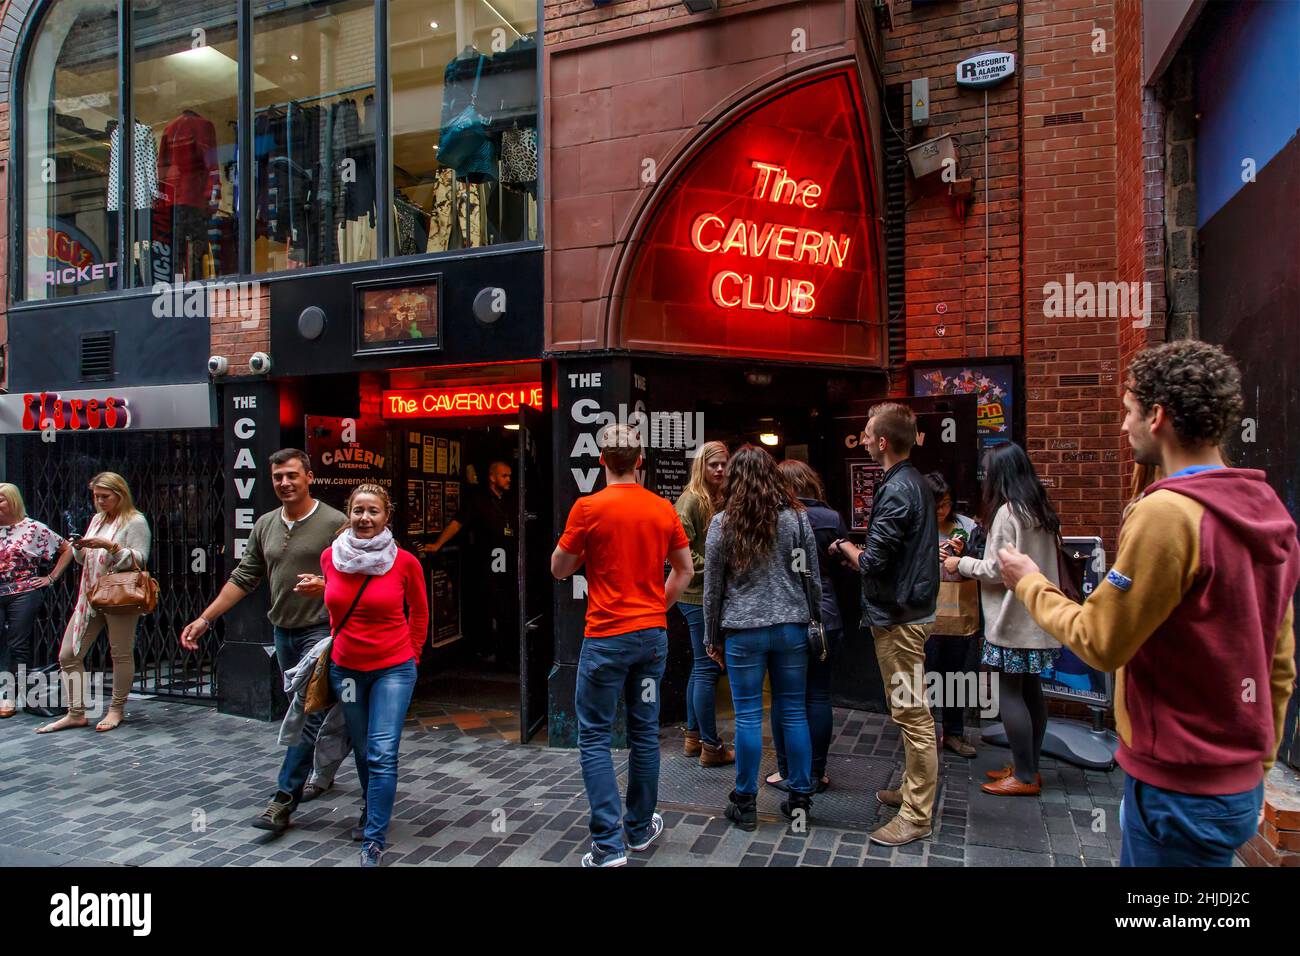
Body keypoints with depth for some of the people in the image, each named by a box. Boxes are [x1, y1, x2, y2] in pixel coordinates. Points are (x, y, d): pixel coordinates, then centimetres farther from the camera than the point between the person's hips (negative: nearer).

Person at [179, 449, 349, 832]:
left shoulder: (334, 523, -11)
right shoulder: (265, 525, 8)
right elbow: (243, 578, 11)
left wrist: (325, 586, -30)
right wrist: (204, 619, 6)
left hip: (320, 631, -6)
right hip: (283, 631, 7)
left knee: (310, 713, -7)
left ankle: (284, 799, 0)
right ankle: (323, 770, 36)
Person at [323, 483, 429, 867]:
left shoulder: (405, 562, -12)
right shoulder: (330, 557, -4)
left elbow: (419, 611, 4)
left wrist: (411, 654, 7)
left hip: (393, 669, -3)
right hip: (346, 668, 3)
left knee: (382, 754, -9)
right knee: (363, 750, 18)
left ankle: (373, 841, 3)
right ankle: (373, 807, 44)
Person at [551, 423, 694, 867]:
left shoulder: (589, 507, -11)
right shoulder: (663, 509, 3)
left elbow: (559, 569, -2)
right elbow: (685, 571, 10)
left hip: (607, 637, -5)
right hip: (653, 635, 5)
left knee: (594, 738, 6)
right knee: (645, 732, 15)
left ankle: (608, 843, 5)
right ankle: (641, 828, 29)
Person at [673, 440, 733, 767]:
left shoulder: (720, 501, 13)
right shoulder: (691, 500, -13)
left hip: (714, 595, 9)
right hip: (698, 595, -9)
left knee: (702, 666, 16)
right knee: (707, 667, -3)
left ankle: (693, 736, 28)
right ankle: (711, 746, 7)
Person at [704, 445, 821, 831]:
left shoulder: (722, 523, -4)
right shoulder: (796, 517, 1)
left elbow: (712, 586, 0)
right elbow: (813, 578, 4)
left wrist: (712, 637, 10)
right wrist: (814, 622, 16)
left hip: (743, 630, -2)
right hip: (791, 627, 2)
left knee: (748, 716, 5)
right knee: (793, 712, 11)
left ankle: (745, 803, 16)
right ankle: (800, 798, 21)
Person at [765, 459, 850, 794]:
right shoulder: (832, 519, -3)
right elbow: (842, 568, 7)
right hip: (824, 617, 3)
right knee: (818, 695, 10)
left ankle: (787, 772, 16)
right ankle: (816, 774, 18)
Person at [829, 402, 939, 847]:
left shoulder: (896, 491, -20)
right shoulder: (916, 483, 12)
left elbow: (873, 562, -22)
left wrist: (844, 548, -3)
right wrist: (859, 551, 8)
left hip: (898, 617, -11)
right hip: (911, 607, 11)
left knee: (911, 714, -2)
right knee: (911, 711, 19)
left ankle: (916, 816, 8)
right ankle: (913, 789, 33)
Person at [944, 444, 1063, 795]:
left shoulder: (1008, 512, -16)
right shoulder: (1041, 510, 11)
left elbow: (996, 570, -16)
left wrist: (961, 564, -1)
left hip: (1014, 620, -9)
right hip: (1037, 617, 9)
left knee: (1010, 693, -1)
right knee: (1031, 690, 14)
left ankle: (1024, 776, 5)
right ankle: (1028, 767, 24)